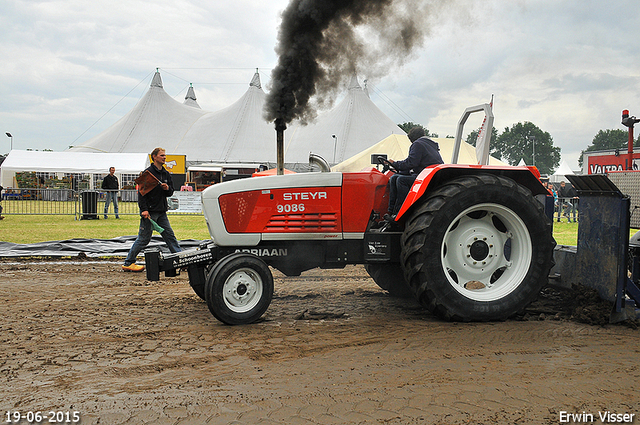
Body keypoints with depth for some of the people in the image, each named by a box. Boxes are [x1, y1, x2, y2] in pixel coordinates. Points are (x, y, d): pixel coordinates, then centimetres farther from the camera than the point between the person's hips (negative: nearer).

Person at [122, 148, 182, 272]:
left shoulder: (166, 174, 14)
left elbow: (170, 192, 20)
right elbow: (141, 192, -11)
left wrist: (168, 189, -5)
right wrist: (144, 209, -18)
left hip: (161, 212, 7)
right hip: (149, 212, -7)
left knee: (170, 235, 6)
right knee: (143, 239, -3)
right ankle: (128, 263, 7)